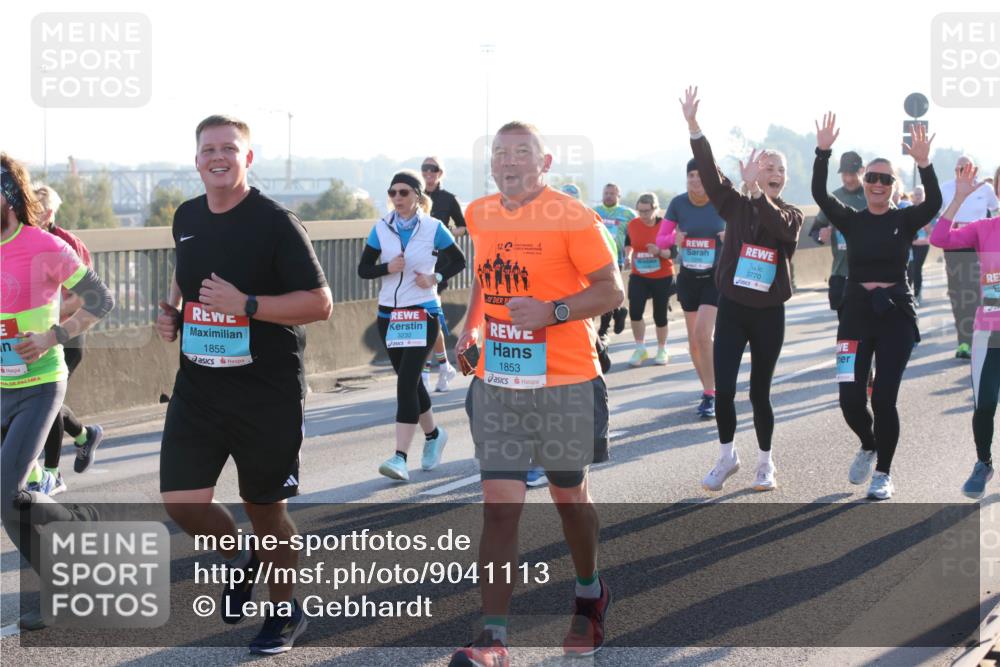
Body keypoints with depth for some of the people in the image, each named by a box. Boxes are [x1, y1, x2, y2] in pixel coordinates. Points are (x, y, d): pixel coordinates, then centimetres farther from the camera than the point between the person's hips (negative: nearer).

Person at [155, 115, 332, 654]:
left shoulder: (275, 222, -12)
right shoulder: (186, 218, 7)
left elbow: (320, 303, -15)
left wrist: (246, 305, -24)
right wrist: (170, 311, 8)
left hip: (267, 392, -5)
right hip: (197, 387, 5)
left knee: (265, 508, 7)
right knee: (181, 502, -5)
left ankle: (285, 611, 30)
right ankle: (241, 560, 27)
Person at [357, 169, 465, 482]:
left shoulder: (433, 228, -5)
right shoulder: (381, 228, 3)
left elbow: (459, 261, 5)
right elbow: (363, 269, 4)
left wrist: (435, 278, -12)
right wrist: (387, 268, -14)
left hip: (422, 314, -4)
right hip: (389, 313, 4)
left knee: (406, 381, -15)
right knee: (409, 381, 14)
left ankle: (400, 457, -19)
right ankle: (433, 435, 38)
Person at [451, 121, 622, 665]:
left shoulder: (572, 218, -11)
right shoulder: (479, 216, 6)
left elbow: (611, 289, -11)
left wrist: (553, 311, -24)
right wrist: (472, 325, 6)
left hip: (565, 384, -3)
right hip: (497, 383, 3)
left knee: (569, 495, 14)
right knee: (499, 506, -4)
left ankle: (590, 594, 42)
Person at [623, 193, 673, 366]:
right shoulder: (632, 224, -3)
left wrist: (659, 252, -32)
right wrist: (628, 256, 1)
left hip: (662, 277, -2)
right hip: (639, 276, 2)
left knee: (660, 315, 7)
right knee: (635, 310, -15)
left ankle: (662, 350, 30)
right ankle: (640, 349, 3)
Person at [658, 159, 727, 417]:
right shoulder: (678, 203, -4)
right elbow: (660, 239, 1)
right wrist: (673, 238, -21)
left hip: (716, 277, -4)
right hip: (688, 277, 4)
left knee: (703, 333, -18)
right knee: (694, 340, 10)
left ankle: (710, 396, -10)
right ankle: (708, 389, 28)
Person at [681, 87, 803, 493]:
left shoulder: (792, 216, 0)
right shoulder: (736, 206, 0)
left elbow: (780, 226, -24)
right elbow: (709, 174, -16)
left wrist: (755, 189, -34)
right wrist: (693, 126, -28)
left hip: (769, 314, 0)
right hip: (732, 309, 0)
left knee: (759, 392, 7)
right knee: (723, 388, -5)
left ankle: (765, 463, 24)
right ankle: (727, 458, 15)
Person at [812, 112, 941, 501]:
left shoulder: (905, 220, 0)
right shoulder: (851, 220, 3)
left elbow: (933, 203, -19)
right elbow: (820, 194, -11)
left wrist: (924, 164, -33)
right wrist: (823, 152, -22)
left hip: (896, 313, -2)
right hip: (856, 312, 2)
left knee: (884, 399, -4)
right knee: (850, 400, -2)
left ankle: (883, 473, 13)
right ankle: (868, 446, 30)